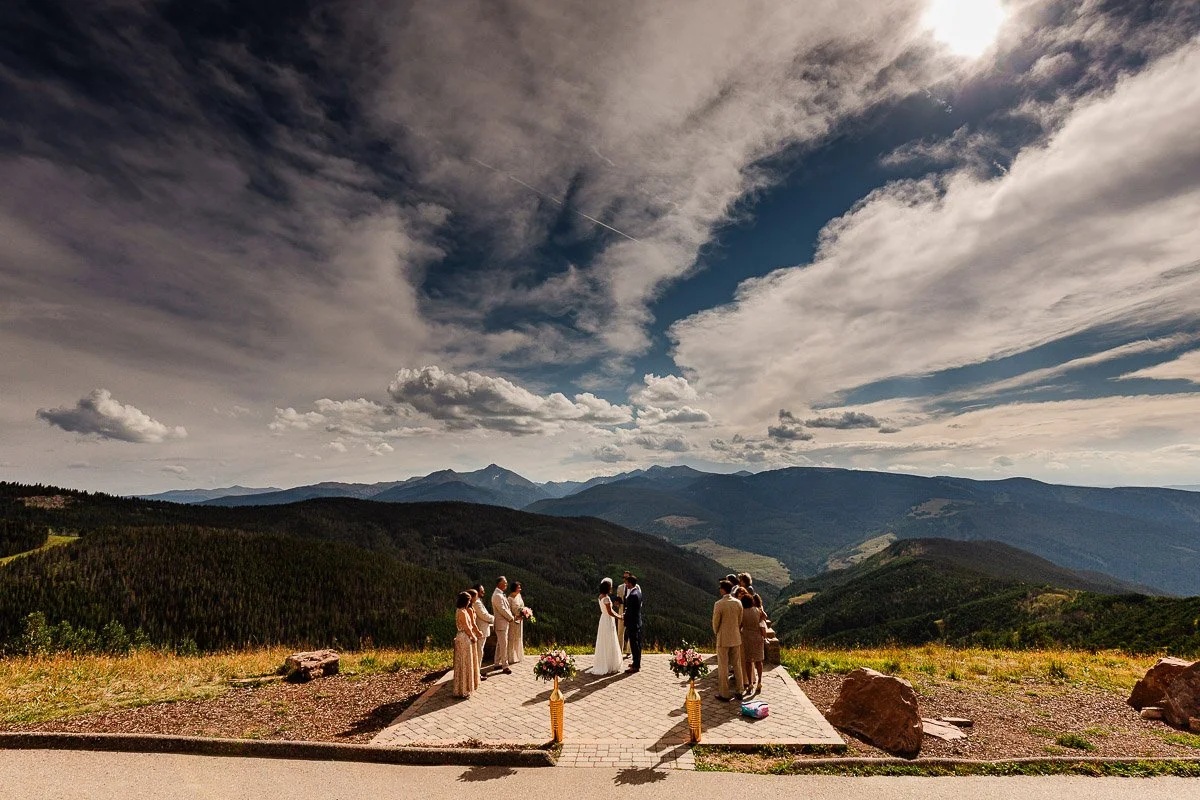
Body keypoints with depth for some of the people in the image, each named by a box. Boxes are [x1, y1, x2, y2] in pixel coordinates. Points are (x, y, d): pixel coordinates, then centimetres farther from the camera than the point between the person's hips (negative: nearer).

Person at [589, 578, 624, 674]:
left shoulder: (601, 596, 7)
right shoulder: (606, 598, -22)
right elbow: (610, 612, -19)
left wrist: (619, 615, 12)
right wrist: (619, 617, -6)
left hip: (604, 620, 9)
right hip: (608, 622, -9)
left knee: (604, 644, 16)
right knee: (609, 644, 1)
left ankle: (602, 665, 25)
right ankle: (609, 667, 9)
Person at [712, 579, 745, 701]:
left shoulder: (719, 604, -19)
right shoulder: (738, 603, -4)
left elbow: (715, 622, -11)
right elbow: (740, 621, 3)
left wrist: (716, 633, 8)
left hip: (723, 639, -5)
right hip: (736, 638, 5)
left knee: (723, 667, 7)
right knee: (737, 665, 17)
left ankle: (724, 694, 15)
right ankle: (740, 691, 26)